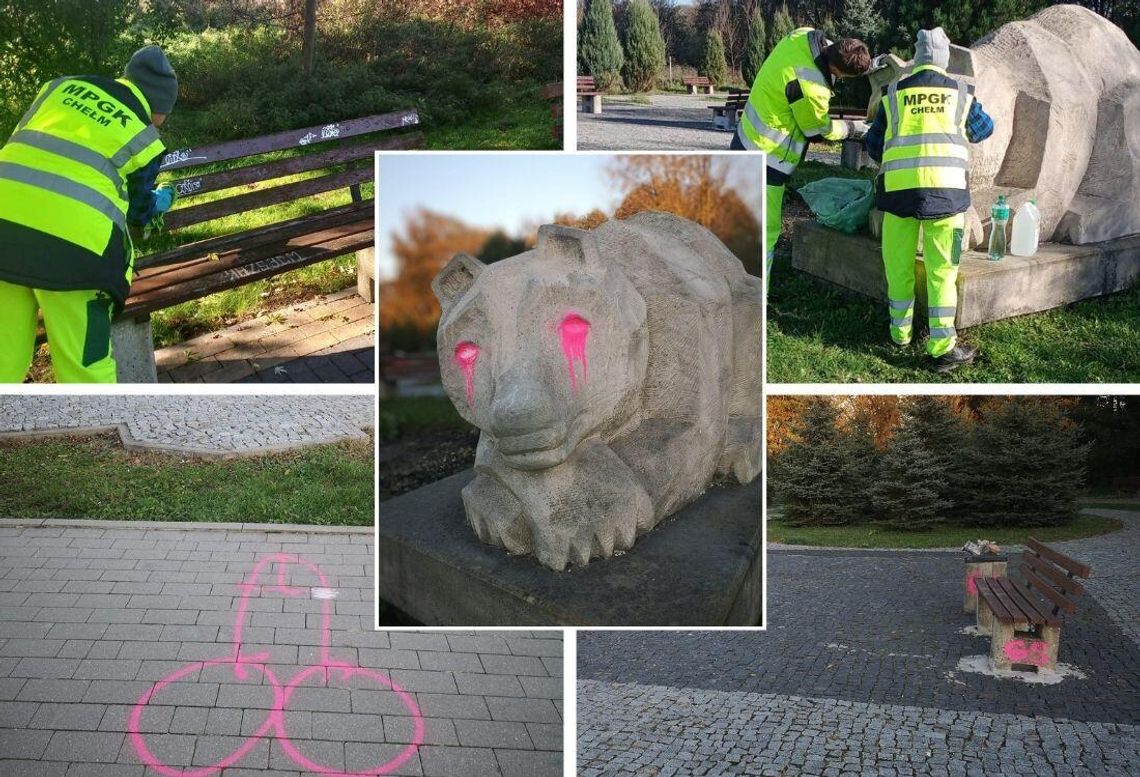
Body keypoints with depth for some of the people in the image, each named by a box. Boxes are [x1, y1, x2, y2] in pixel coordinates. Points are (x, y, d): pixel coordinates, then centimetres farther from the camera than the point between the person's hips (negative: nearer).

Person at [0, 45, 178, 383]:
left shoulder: (64, 86, 19)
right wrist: (158, 203, 43)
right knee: (84, 365, 6)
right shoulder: (142, 139, 9)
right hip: (71, 242, -4)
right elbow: (136, 212, 21)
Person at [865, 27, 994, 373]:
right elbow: (984, 129, 25)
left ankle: (901, 332, 24)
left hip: (899, 186, 1)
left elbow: (873, 145, 16)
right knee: (941, 268, 2)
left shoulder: (894, 92, 8)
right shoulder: (959, 91, 8)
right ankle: (942, 346, -1)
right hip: (946, 188, -1)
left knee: (899, 262, 14)